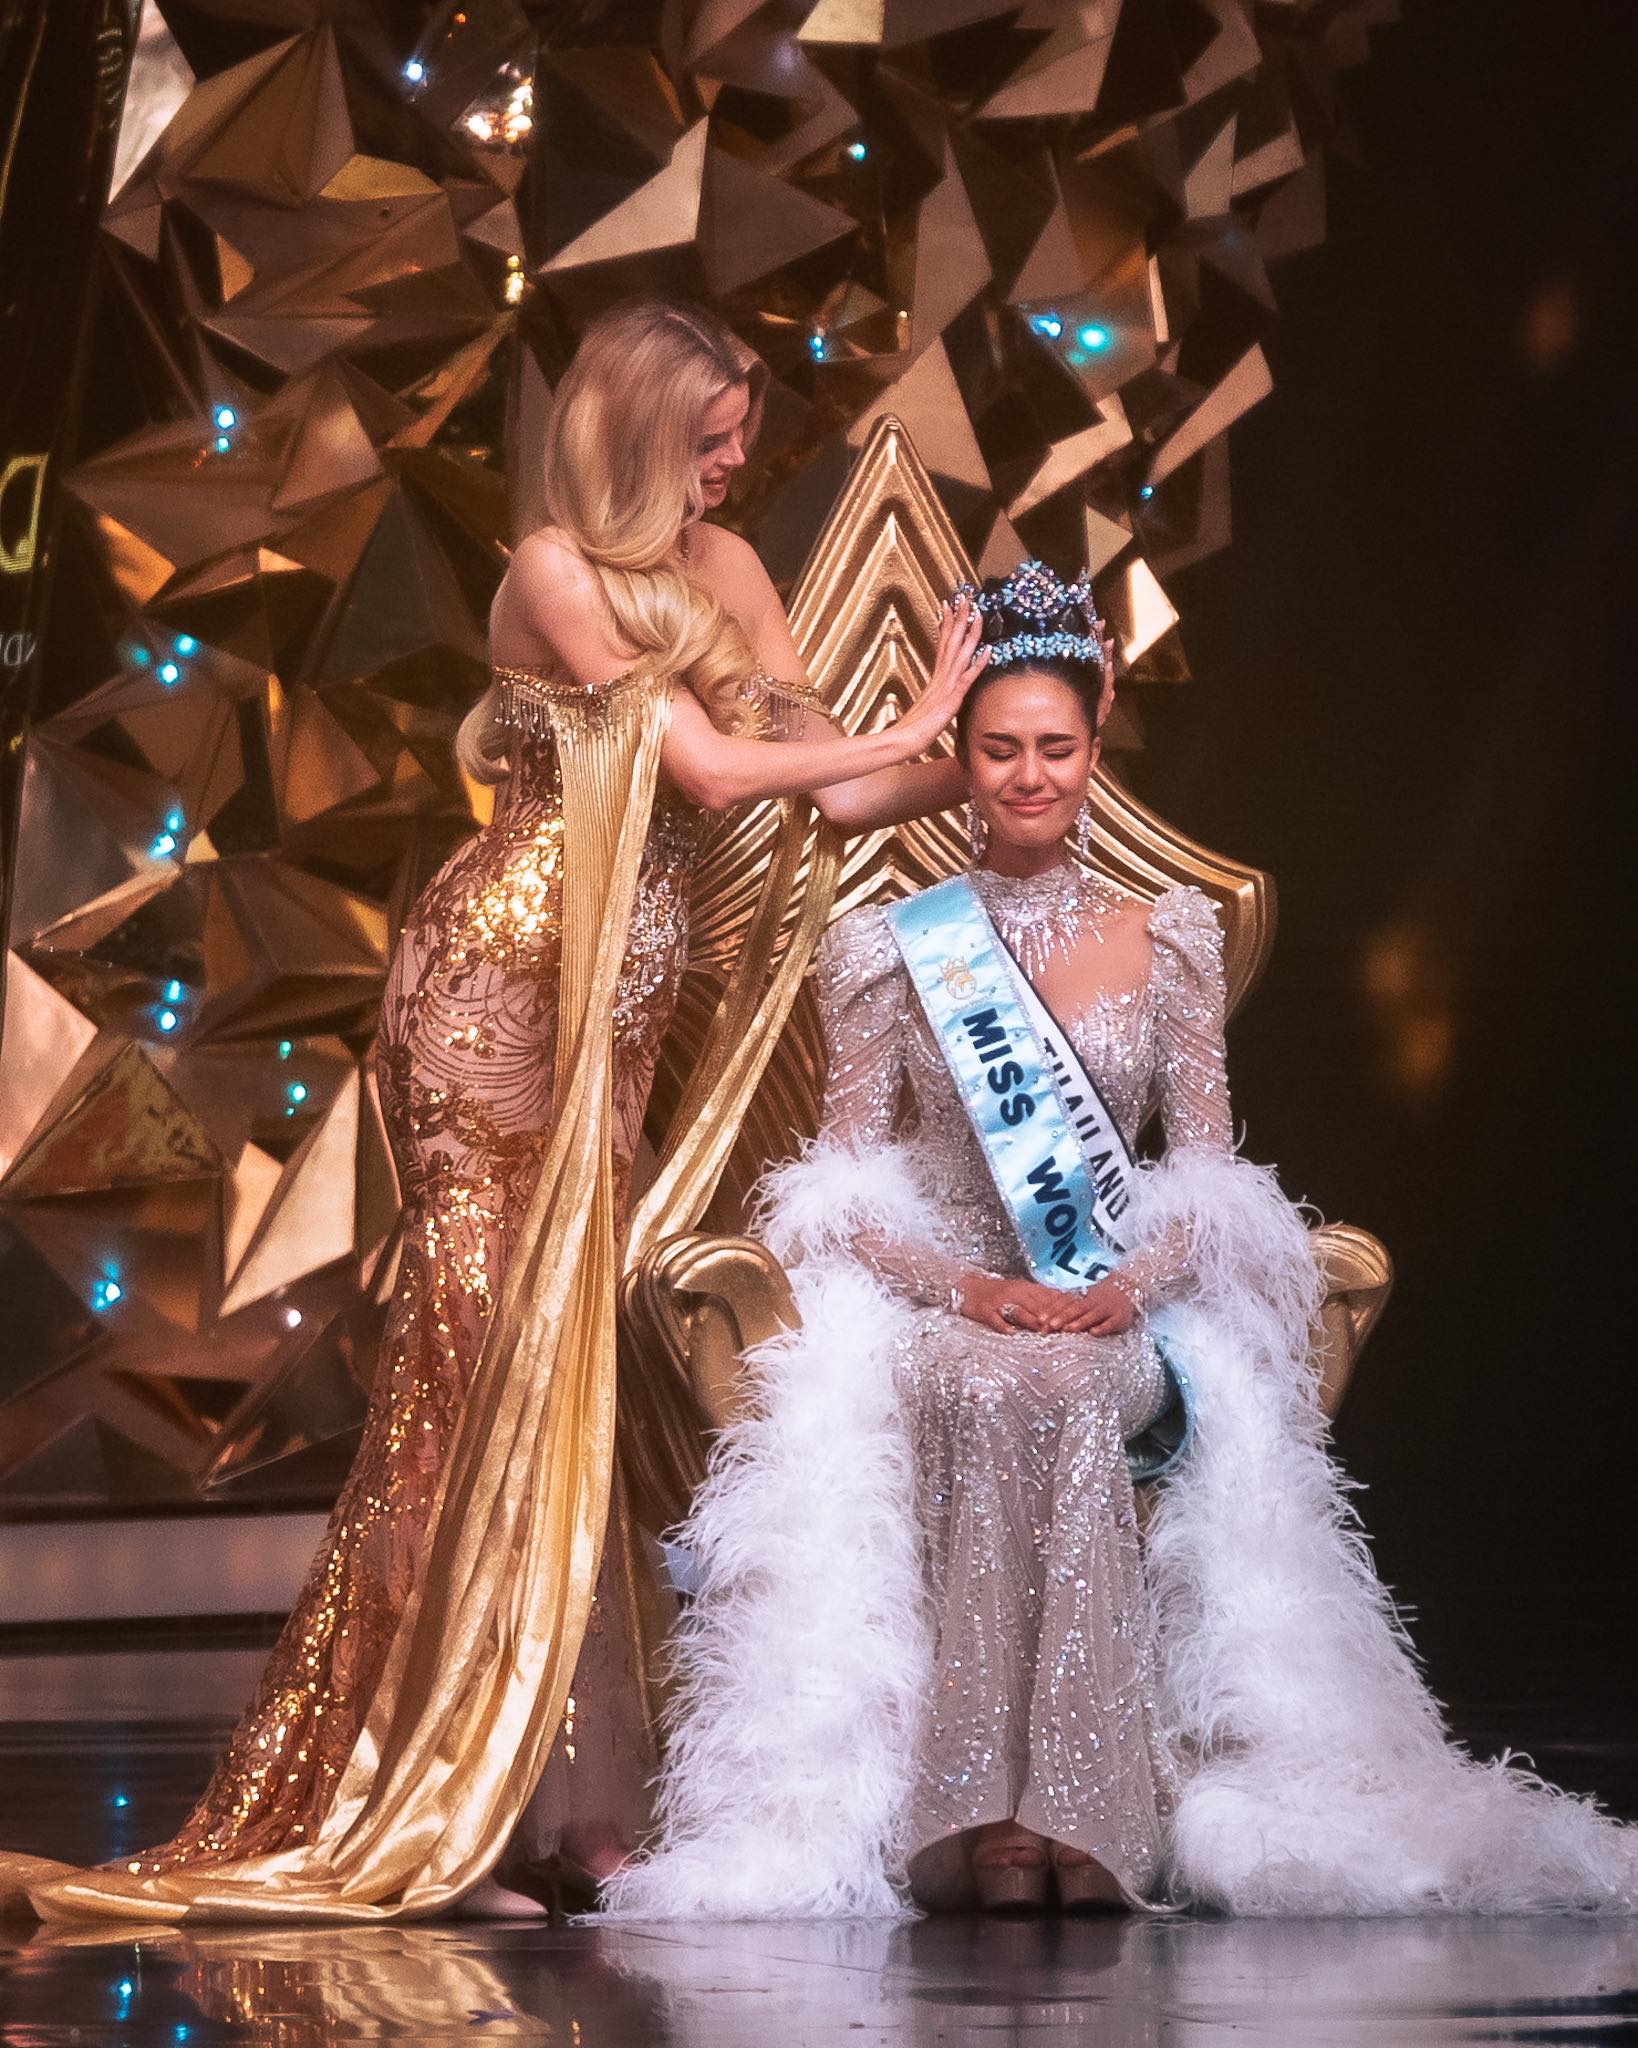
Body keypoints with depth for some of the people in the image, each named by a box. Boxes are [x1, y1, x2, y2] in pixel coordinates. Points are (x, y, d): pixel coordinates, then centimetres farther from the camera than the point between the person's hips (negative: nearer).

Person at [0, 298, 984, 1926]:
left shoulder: (723, 569, 14)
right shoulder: (557, 571, -7)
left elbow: (830, 792, 9)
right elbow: (710, 767, -12)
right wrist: (915, 726, -3)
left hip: (621, 994, 6)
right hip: (502, 978, -6)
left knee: (575, 1356, 2)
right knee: (499, 1347, -6)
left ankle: (571, 1797, 3)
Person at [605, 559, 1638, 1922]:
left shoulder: (1171, 936, 12)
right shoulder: (886, 946, 10)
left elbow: (1211, 1171, 10)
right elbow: (843, 1183, 6)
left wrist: (1135, 1283, -11)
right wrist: (963, 1286, -13)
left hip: (1123, 1318, 1)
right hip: (939, 1304, 0)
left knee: (1063, 1393, -36)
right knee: (995, 1394, -37)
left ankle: (1072, 1813, -41)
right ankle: (994, 1818, -42)